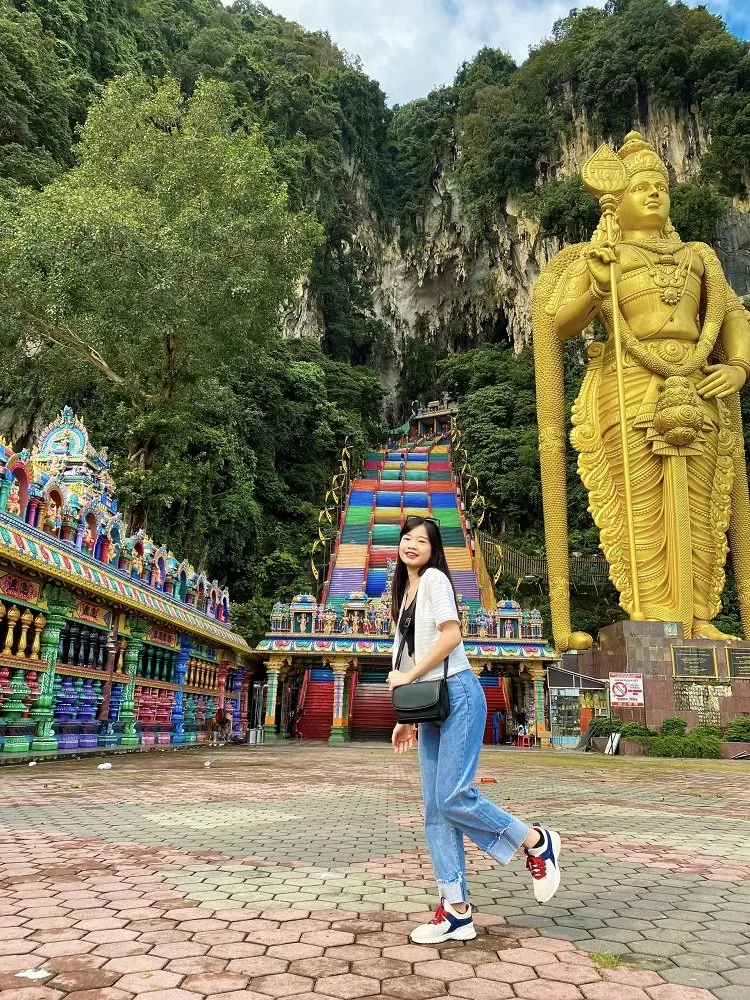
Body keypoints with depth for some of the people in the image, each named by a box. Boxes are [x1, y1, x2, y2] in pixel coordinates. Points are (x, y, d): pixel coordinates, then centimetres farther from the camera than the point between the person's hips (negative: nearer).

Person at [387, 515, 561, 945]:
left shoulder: (434, 578, -3)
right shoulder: (406, 592, 21)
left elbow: (451, 635, -16)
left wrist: (408, 676, -11)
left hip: (457, 696, -8)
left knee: (453, 797, -14)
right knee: (436, 810, 4)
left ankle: (537, 843, 8)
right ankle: (457, 910, 10)